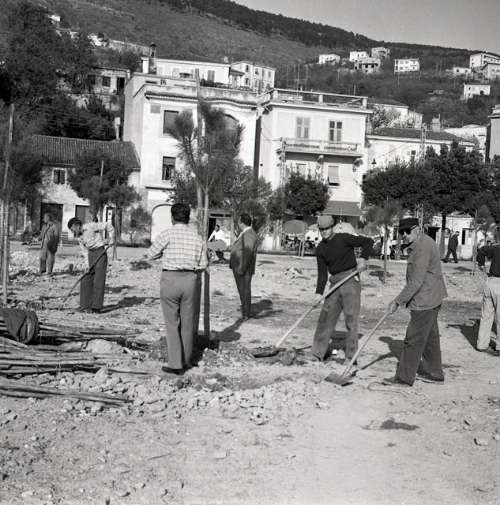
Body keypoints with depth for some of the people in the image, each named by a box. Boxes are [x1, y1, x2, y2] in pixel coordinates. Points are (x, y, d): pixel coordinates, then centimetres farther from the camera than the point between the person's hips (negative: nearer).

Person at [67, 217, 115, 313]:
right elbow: (85, 251, 9)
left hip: (100, 252, -8)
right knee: (86, 280, 4)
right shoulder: (79, 237, 12)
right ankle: (86, 306, 11)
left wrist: (111, 238, -12)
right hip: (91, 254, 8)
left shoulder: (91, 226, -10)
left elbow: (108, 225, -8)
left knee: (98, 280, -9)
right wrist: (88, 265, -2)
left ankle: (97, 306, -8)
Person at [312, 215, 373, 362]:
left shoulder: (343, 238, -6)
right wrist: (319, 293, -4)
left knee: (351, 318, -6)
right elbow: (322, 272, 5)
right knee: (326, 317, 7)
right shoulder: (320, 249, 8)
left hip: (351, 281, -5)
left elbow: (368, 241, -4)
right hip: (335, 284, 5)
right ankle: (318, 354, 16)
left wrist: (363, 258, -18)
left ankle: (351, 355, -1)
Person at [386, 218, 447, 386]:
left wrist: (398, 301, -22)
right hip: (431, 298, 11)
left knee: (414, 339, -4)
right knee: (430, 337, 17)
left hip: (425, 301, -11)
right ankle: (434, 373, 27)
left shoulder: (423, 247, -21)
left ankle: (404, 377, 2)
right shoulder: (422, 243, 13)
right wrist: (403, 299, 18)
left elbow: (416, 281, -26)